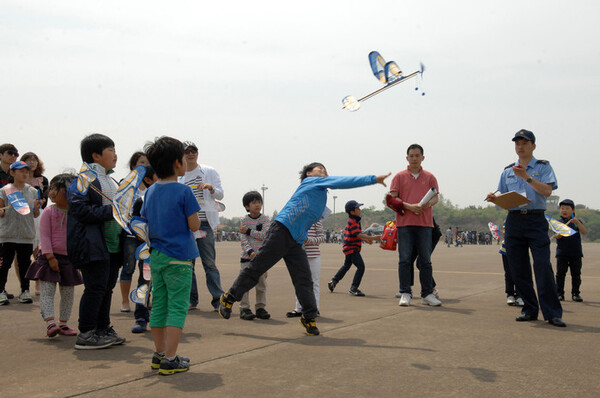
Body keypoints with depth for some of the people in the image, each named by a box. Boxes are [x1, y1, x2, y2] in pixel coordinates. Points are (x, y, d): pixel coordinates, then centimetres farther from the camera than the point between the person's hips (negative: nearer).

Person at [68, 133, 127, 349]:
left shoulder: (112, 181, 19)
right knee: (95, 287, -8)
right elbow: (80, 210, -20)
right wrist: (111, 211, -21)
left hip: (112, 245, 9)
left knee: (107, 287, 12)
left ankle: (103, 329, 22)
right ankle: (85, 335, 1)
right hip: (93, 246, -9)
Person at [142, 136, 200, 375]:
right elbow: (194, 225, -11)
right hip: (178, 257, -6)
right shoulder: (184, 191, -13)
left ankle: (159, 354, 21)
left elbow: (145, 225, 11)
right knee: (177, 308, -1)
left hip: (156, 256, 7)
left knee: (159, 306, 13)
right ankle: (169, 359, -2)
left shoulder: (150, 192, 7)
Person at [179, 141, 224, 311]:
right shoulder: (178, 177, 14)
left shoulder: (209, 172, 7)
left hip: (204, 222, -3)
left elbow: (220, 195, 2)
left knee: (210, 263, -7)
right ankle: (191, 300, 13)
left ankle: (218, 300, -5)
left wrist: (210, 188, -17)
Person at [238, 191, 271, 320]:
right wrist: (250, 251, -22)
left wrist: (248, 231, -12)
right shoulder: (244, 221, 1)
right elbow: (243, 240, -7)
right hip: (247, 257, -1)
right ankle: (244, 309, 2)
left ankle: (260, 308, 15)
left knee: (261, 283, 6)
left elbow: (264, 235, -12)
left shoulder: (265, 219, 3)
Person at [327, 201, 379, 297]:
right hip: (351, 248, -11)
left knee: (346, 265, 27)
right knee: (361, 266, -16)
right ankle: (353, 289, -14)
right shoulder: (352, 222, -19)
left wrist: (366, 240, 13)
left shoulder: (355, 221, 14)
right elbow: (358, 235, -28)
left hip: (349, 248, 11)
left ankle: (333, 281, 39)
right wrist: (372, 238, -30)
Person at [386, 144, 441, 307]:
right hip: (404, 222, -1)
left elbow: (436, 197, 7)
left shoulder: (429, 177, 12)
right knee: (404, 259, -2)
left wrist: (429, 203, -16)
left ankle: (427, 294, 9)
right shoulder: (400, 176, 8)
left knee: (426, 260, 3)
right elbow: (392, 198, 2)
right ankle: (405, 294, 3)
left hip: (425, 223, 1)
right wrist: (409, 206, -12)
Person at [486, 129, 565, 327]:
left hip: (536, 220, -4)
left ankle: (553, 313, -9)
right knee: (518, 268, 2)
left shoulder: (543, 167, 7)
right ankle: (530, 310, 13)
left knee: (543, 265, -13)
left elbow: (547, 191, -8)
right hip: (514, 220, 4)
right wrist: (494, 199, -2)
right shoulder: (508, 171, 17)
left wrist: (526, 177, -16)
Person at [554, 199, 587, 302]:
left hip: (576, 252, 1)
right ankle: (559, 293, 5)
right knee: (560, 273, -2)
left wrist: (577, 222, -20)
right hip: (562, 252, -1)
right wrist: (559, 234, -28)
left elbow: (584, 232, -7)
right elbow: (557, 236, -5)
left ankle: (575, 293, 11)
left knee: (576, 273, 3)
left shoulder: (577, 222, 9)